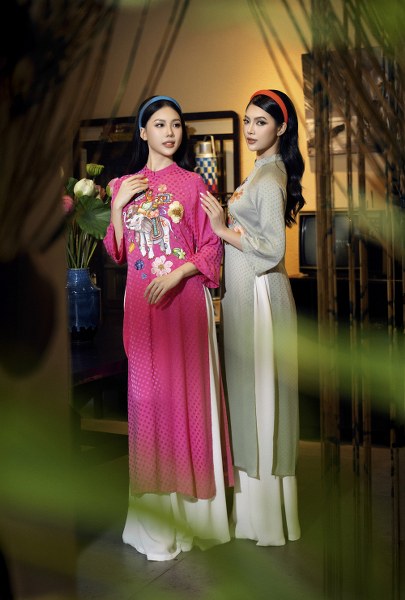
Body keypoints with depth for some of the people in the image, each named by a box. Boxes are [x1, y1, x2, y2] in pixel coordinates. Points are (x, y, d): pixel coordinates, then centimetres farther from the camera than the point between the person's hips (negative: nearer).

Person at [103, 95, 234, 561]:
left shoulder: (192, 183, 2)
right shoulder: (125, 185, 12)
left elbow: (211, 246, -1)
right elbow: (116, 252, 9)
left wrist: (177, 274, -16)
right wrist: (118, 203, -2)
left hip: (184, 299, -3)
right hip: (141, 302, 3)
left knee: (187, 391, -1)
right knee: (147, 393, 4)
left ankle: (192, 502, 10)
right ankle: (157, 503, 13)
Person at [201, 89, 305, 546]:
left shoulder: (269, 177, -15)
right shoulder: (261, 172, 15)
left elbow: (273, 248, -21)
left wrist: (224, 230, -18)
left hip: (260, 296, -10)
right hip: (244, 293, 10)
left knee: (259, 391, -2)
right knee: (248, 391, 15)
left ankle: (269, 513, 10)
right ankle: (253, 502, 27)